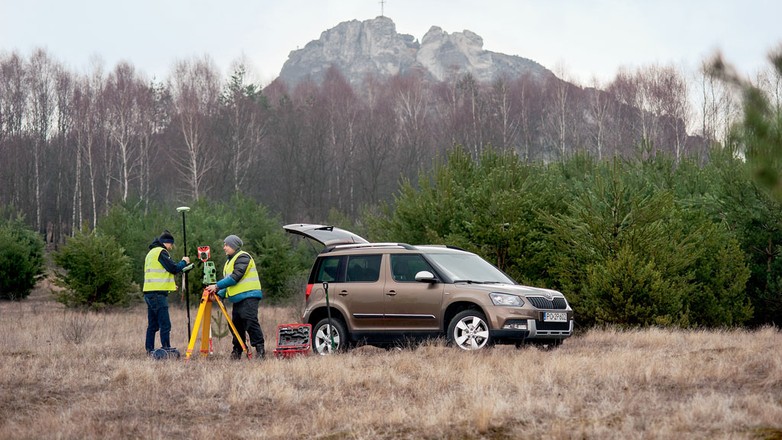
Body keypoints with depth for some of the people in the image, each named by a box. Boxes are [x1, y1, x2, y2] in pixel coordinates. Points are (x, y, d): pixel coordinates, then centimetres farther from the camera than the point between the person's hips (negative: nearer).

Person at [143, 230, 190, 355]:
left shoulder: (151, 253, 21)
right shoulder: (161, 252, -8)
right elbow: (173, 268, -13)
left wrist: (169, 284, 23)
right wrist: (184, 262, 4)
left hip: (149, 293, 10)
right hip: (158, 293, -10)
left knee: (153, 325, 11)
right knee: (165, 325, -10)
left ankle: (150, 350, 12)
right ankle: (166, 349, -14)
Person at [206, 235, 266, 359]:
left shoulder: (243, 257, -7)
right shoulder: (229, 261, 23)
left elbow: (235, 277, -17)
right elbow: (228, 282, 23)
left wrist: (217, 286, -16)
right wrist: (219, 294, 6)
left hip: (248, 297, -9)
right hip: (237, 298, 9)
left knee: (251, 322, -15)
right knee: (236, 325, 6)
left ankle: (260, 349, -14)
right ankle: (237, 351, 10)